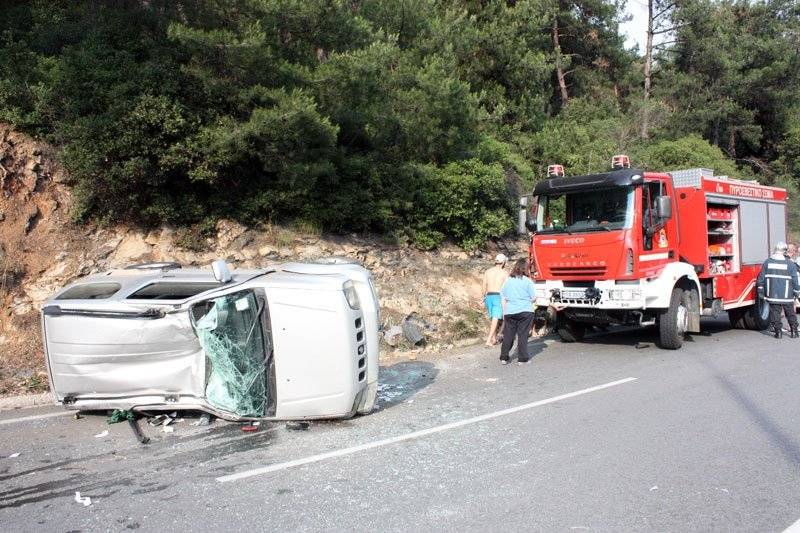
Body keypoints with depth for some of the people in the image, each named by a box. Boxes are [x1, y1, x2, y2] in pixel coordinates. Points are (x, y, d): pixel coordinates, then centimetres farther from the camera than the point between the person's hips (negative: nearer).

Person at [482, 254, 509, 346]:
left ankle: (494, 338, 24)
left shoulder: (487, 272, 7)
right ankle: (489, 340, -14)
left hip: (489, 296, 4)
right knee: (495, 319, -5)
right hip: (499, 297, -4)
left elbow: (483, 287, 7)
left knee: (492, 318, 19)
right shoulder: (504, 273, -4)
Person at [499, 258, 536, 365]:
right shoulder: (527, 281, -4)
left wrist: (504, 312, 16)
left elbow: (503, 298, 10)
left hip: (510, 312, 3)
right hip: (525, 311, -3)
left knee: (508, 335, 9)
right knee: (523, 335, 3)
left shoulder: (508, 281, 7)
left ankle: (504, 358, 11)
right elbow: (533, 298, -3)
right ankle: (522, 358, 5)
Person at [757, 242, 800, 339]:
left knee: (775, 314, 5)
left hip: (772, 295, 1)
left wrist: (761, 291, 13)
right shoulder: (790, 263, -6)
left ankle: (778, 332, 4)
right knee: (790, 314, 14)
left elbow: (761, 278, 5)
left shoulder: (767, 262, 1)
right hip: (787, 295, -1)